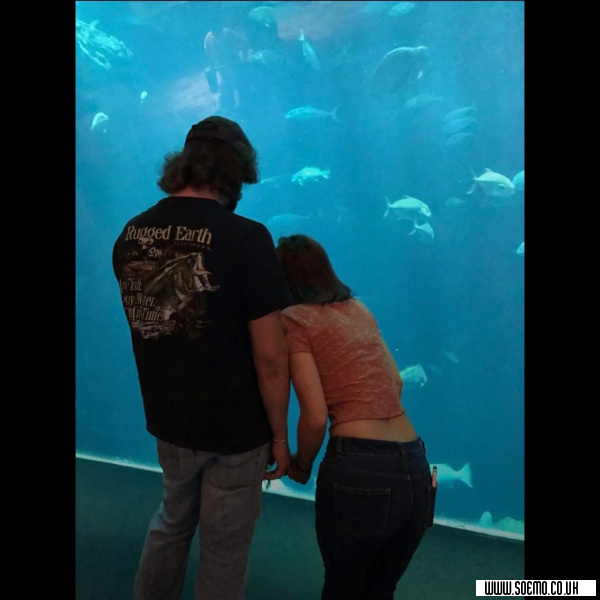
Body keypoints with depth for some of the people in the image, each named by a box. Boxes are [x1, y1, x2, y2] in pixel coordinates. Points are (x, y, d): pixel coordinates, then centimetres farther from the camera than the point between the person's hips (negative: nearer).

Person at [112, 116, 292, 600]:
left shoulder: (131, 235, -3)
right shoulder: (245, 237, -22)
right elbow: (269, 358, -21)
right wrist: (279, 435, -7)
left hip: (167, 421, 6)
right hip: (235, 430, -5)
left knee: (173, 520, 31)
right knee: (224, 549, 18)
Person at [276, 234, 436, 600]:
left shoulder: (294, 319, -3)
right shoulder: (358, 309, 16)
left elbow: (316, 416, -10)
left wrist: (301, 465, 8)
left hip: (360, 469, -6)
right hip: (416, 467, 6)